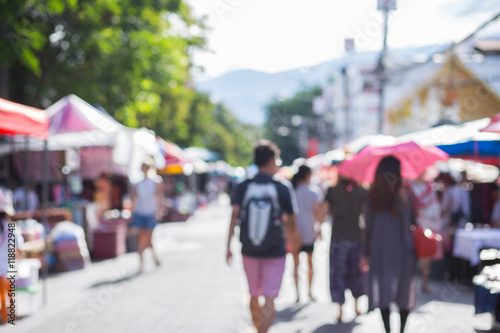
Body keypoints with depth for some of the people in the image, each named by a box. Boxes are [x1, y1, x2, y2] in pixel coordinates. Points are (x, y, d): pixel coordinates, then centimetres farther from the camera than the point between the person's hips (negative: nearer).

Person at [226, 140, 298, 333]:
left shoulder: (243, 187, -3)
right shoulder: (283, 188, -7)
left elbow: (234, 215, -12)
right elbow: (292, 224, -2)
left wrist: (228, 246, -10)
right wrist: (287, 233, 19)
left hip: (249, 251, 3)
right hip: (275, 252, -3)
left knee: (254, 297, 20)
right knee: (269, 300, -1)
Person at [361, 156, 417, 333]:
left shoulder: (372, 196, -2)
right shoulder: (405, 194, -6)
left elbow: (368, 226, 0)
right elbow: (412, 221, -1)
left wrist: (366, 253, 5)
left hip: (379, 251, 1)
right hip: (402, 250, -1)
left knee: (382, 292, 7)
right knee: (404, 293, 10)